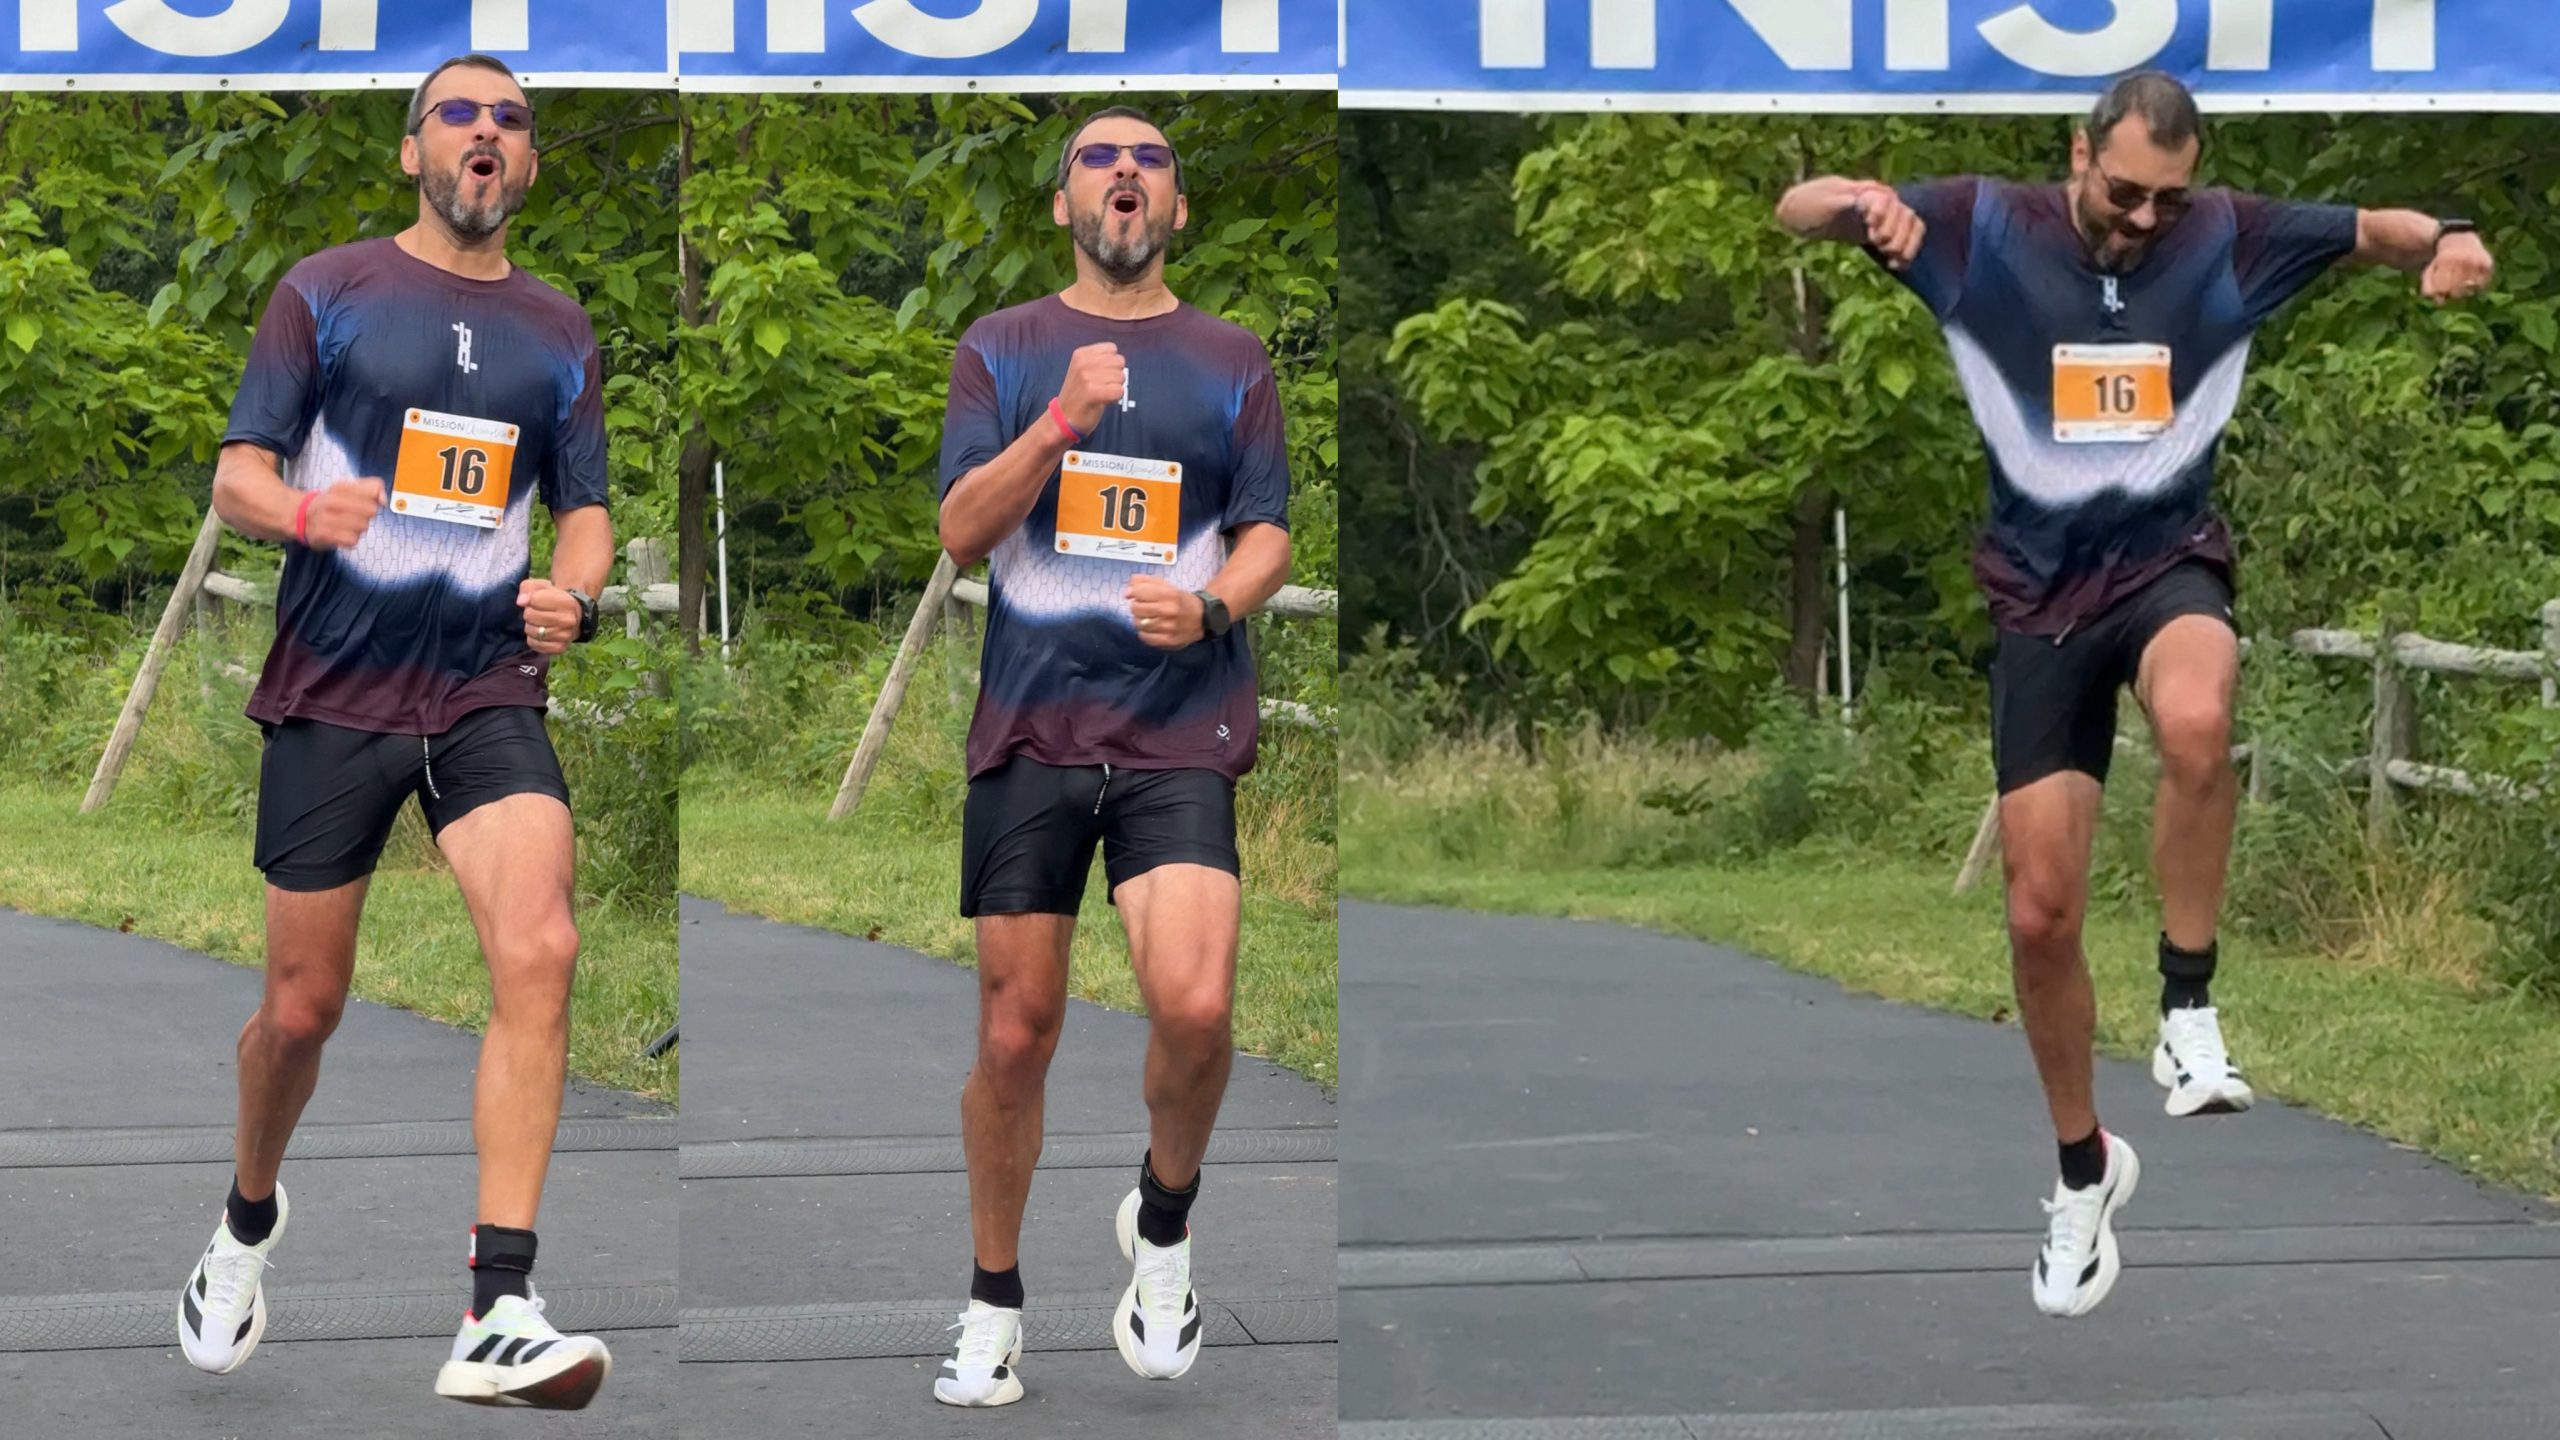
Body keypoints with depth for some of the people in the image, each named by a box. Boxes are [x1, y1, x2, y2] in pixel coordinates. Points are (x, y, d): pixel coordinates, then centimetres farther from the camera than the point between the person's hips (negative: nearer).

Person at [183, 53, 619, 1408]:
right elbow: (237, 476, -1)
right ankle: (247, 1222, 38)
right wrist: (304, 511, -25)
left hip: (487, 691, 2)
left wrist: (571, 594, -9)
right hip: (332, 689, -1)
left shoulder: (560, 333, 12)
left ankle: (499, 1316, -25)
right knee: (302, 1006, 5)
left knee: (540, 951, -22)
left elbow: (585, 512, 15)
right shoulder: (327, 291, 3)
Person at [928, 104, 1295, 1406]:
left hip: (1180, 728, -1)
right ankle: (994, 1308, 20)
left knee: (1194, 1004, -21)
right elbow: (961, 529, -1)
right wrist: (1062, 419, -16)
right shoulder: (1000, 350, 10)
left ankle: (1163, 1225, 7)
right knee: (1015, 1032, 3)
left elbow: (1269, 536, 8)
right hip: (1030, 727, 1)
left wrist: (1213, 604, -14)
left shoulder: (1231, 360, 10)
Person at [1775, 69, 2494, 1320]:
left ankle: (2187, 1017, -25)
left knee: (2196, 722, -39)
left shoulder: (2228, 239, 0)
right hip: (2039, 592, 1)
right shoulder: (1985, 228, -3)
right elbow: (1799, 210, -5)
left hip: (2170, 562, -1)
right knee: (2039, 911, 0)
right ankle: (2084, 1167, 22)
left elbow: (2371, 232, 7)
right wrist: (1862, 204, -30)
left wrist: (2440, 241, -18)